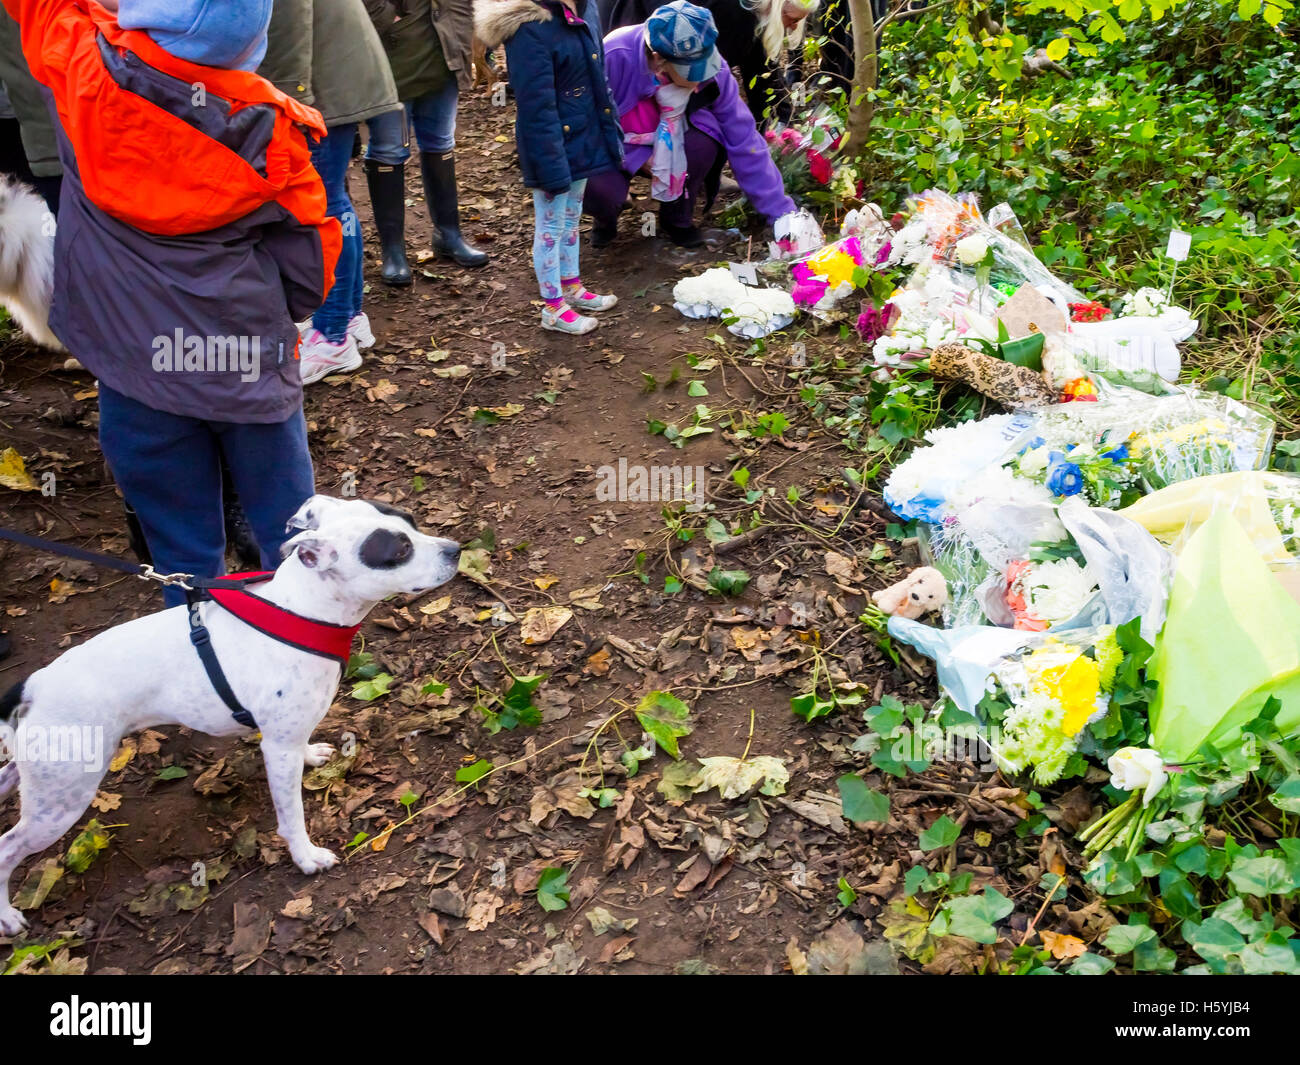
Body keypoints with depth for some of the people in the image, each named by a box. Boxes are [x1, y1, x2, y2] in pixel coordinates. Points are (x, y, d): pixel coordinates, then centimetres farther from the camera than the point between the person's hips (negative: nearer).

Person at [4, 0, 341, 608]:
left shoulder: (86, 70, -13)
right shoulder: (268, 123, -11)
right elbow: (311, 258, -3)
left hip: (137, 368, 0)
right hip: (251, 365, 0)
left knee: (182, 543, 14)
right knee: (288, 522, 15)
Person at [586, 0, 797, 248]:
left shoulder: (712, 68, -23)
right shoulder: (615, 57, -32)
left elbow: (742, 139, -18)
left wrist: (781, 212, -19)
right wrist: (641, 157, -25)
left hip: (671, 141, 3)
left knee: (704, 141, -30)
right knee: (598, 189, -33)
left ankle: (678, 217, 0)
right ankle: (606, 218, 7)